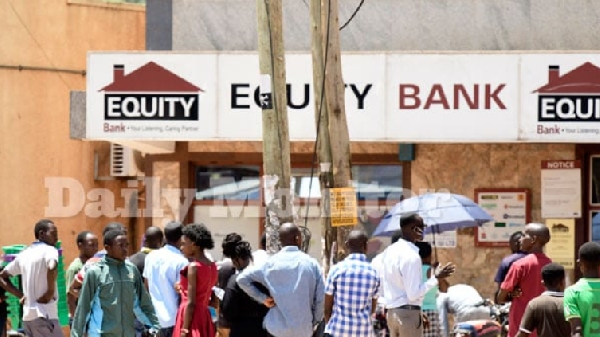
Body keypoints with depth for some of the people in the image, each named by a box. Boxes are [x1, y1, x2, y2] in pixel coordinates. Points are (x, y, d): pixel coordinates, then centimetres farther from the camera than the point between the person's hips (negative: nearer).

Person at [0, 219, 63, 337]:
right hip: (45, 315, -8)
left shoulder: (23, 255, 16)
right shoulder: (49, 250, -7)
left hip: (28, 315, 8)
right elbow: (52, 267, -31)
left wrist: (20, 295, 16)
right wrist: (50, 291, -16)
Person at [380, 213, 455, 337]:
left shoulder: (389, 251, 9)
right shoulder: (412, 256, -17)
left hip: (392, 312, 8)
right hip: (409, 313, -8)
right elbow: (414, 294, -19)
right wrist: (435, 278, -13)